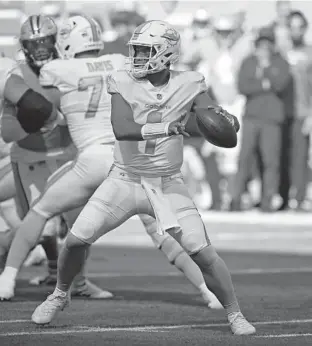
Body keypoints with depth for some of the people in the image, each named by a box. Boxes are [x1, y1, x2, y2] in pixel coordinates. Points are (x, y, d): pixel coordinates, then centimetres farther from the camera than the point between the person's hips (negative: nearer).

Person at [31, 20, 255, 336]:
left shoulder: (189, 86, -7)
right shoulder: (124, 84, -10)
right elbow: (121, 129, -25)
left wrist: (222, 117, -37)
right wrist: (165, 128, -39)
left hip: (167, 185, 0)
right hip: (124, 180, 0)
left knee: (203, 253, -8)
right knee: (76, 239, -4)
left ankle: (235, 315, 9)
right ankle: (59, 296, 23)